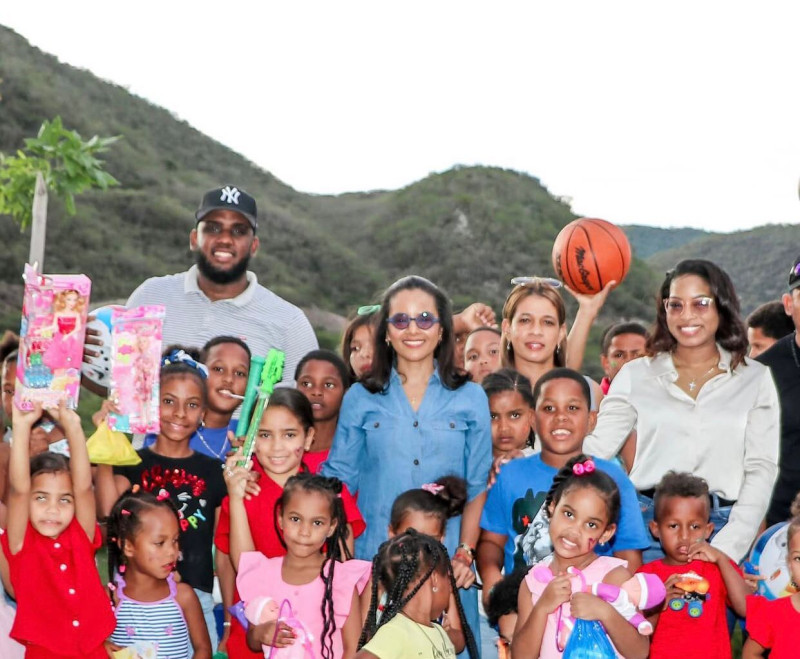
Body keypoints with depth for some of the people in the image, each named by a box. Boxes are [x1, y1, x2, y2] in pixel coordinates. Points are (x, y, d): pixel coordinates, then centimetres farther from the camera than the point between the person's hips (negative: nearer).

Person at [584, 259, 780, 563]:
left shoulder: (755, 379, 9)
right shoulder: (636, 375, 11)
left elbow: (761, 469, 4)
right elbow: (595, 448, 7)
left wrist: (726, 548, -7)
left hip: (722, 525, 0)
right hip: (648, 523, 0)